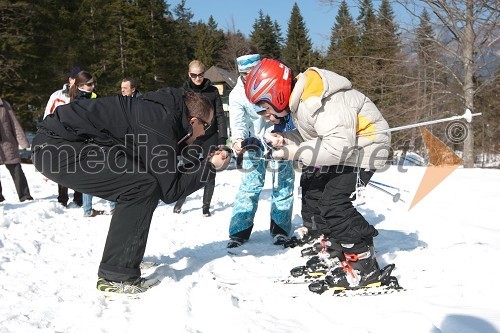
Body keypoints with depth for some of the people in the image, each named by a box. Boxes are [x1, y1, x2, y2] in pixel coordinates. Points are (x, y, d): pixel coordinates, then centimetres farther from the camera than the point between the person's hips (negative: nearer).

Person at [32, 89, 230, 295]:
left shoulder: (160, 112, 12)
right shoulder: (159, 124, -17)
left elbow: (165, 175, 20)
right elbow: (169, 191, -11)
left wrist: (206, 162, 18)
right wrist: (210, 168, -4)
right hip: (55, 148, -10)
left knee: (138, 184, 15)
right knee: (143, 187, -16)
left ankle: (127, 256, 25)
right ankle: (116, 277, -10)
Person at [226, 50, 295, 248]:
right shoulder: (237, 94, -13)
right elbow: (237, 121, -24)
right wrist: (238, 140, -46)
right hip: (255, 141, 0)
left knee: (284, 182, 3)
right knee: (250, 184, -5)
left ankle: (280, 229, 15)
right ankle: (240, 230, 4)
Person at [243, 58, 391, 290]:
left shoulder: (317, 102, -29)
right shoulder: (299, 100, 4)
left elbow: (339, 145, -35)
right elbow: (311, 136, 12)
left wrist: (295, 153, -31)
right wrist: (285, 140, -6)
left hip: (365, 146, -11)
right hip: (344, 144, 11)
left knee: (333, 202, -18)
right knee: (313, 194, 10)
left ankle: (364, 267, -7)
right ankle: (338, 256, 19)